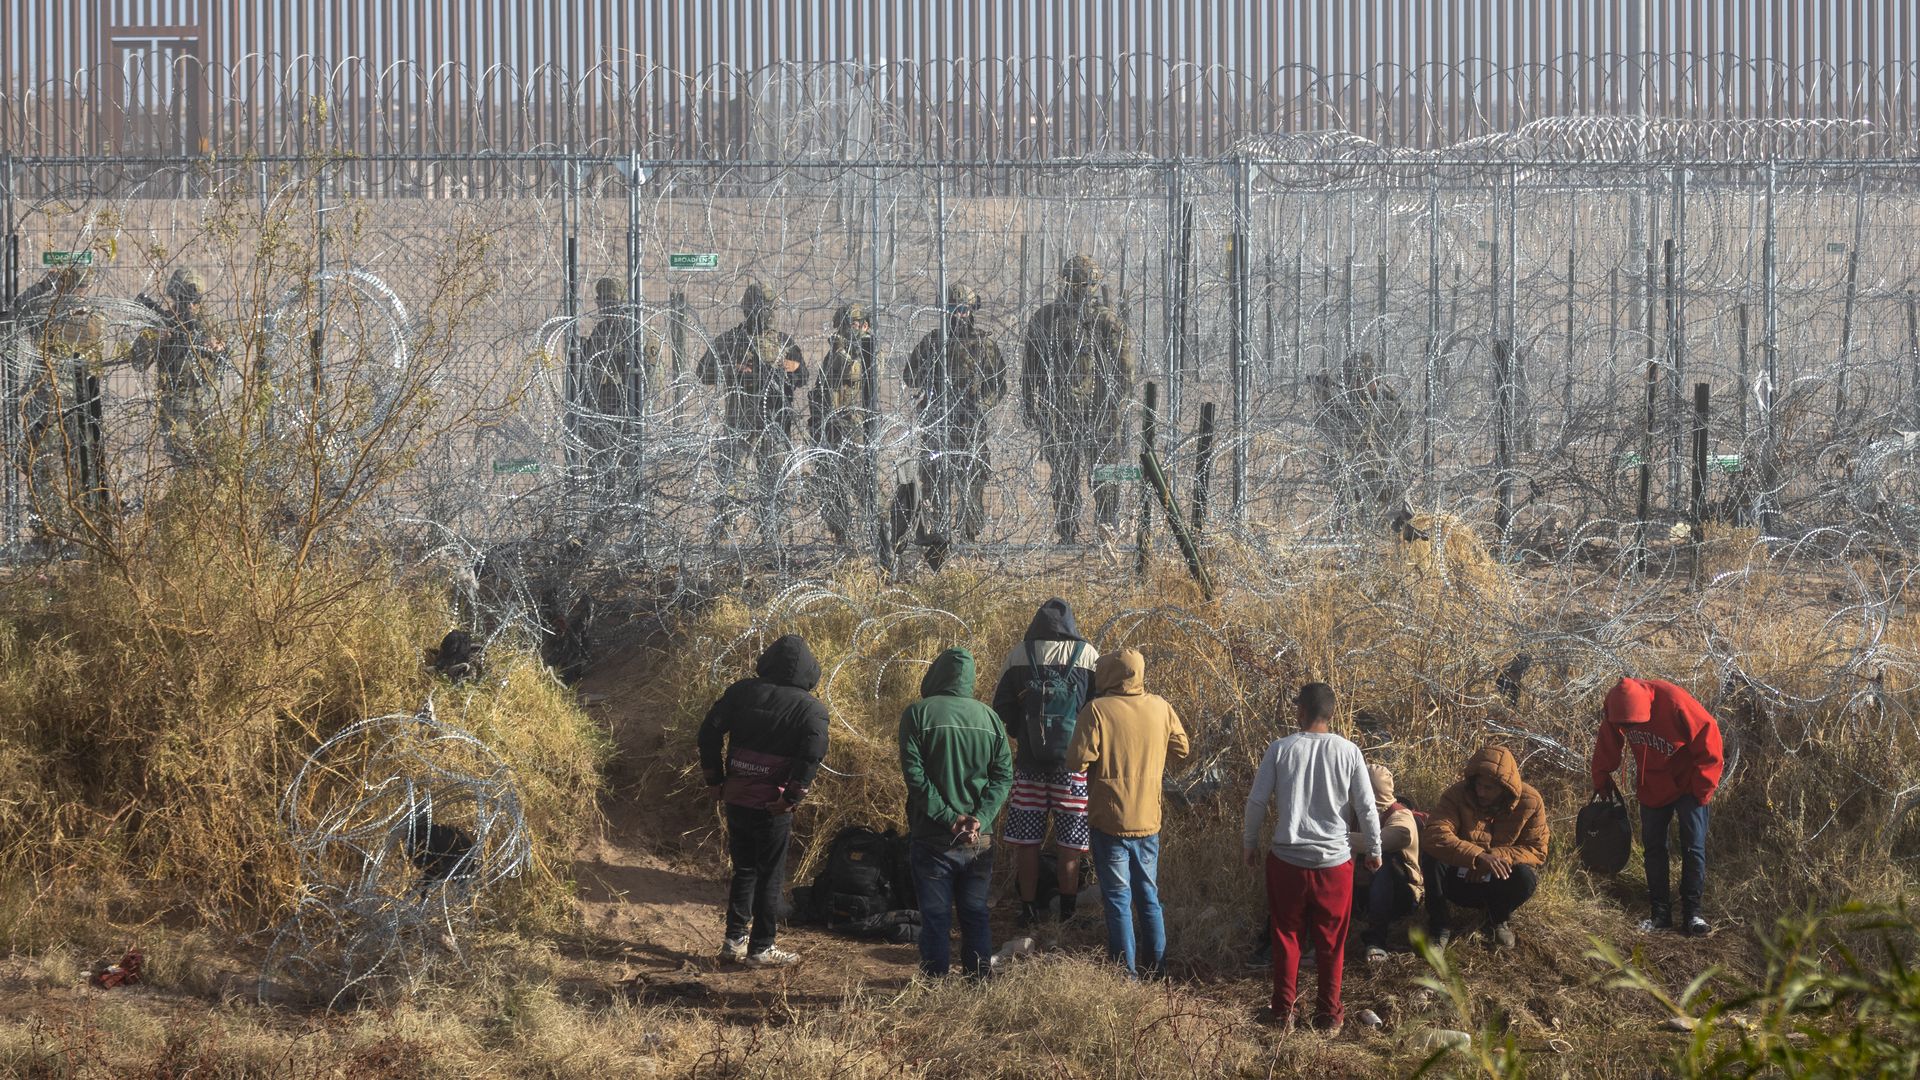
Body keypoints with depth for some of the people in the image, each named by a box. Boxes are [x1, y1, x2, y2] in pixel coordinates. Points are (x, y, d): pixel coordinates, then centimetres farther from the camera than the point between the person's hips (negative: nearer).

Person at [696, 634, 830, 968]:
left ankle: (734, 939, 20)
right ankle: (761, 948, 10)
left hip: (736, 799, 4)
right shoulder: (811, 708, -8)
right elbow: (812, 756, -20)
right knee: (770, 876, 7)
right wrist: (792, 798, -12)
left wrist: (715, 780, 8)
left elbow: (709, 731, 1)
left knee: (743, 869, 19)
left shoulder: (742, 692, 2)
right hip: (773, 806, -4)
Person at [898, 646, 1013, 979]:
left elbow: (914, 773, -14)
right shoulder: (989, 717, 5)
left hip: (932, 837, -3)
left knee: (935, 915, 3)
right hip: (979, 839, 3)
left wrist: (946, 815, -14)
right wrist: (980, 819, -9)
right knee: (976, 913, 12)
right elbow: (1004, 775, -1)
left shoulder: (918, 714, -6)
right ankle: (979, 979, 14)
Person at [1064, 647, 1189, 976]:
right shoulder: (1161, 708, -1)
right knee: (1149, 896, 16)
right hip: (1149, 820, 4)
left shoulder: (1097, 710, -15)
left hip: (1110, 820, -4)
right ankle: (1157, 970, 19)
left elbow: (1078, 761, -18)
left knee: (1118, 898, 3)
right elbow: (1180, 750, 10)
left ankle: (1126, 972, 3)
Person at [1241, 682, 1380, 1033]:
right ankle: (1328, 1013, 18)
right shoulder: (1348, 752, -6)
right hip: (1335, 860, 0)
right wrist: (1373, 850, 12)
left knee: (1286, 937, 13)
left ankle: (1283, 1011, 18)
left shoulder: (1280, 750, -7)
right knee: (1331, 941, 12)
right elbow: (1366, 808, -3)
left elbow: (1257, 801, -4)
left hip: (1287, 860, 0)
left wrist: (1249, 843, 12)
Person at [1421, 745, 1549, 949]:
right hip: (1459, 880, -1)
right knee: (1433, 855, -32)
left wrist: (1495, 856, -31)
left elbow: (1537, 851, -13)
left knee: (1525, 878, -33)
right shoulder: (1457, 795, -20)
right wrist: (1478, 856, -50)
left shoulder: (1530, 802, -14)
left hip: (1497, 885, 1)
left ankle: (1498, 920, 1)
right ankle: (1438, 926, -13)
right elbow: (1434, 836, -36)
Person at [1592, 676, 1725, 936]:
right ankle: (1661, 913, 12)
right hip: (1652, 786, 5)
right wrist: (1602, 780, 6)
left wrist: (1703, 787, -18)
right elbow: (1607, 745, 2)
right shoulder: (1615, 706, -18)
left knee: (1694, 848, -8)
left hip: (1687, 785, -5)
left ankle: (1692, 913, -4)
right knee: (1653, 848, 6)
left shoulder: (1675, 702, -33)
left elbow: (1708, 738, -24)